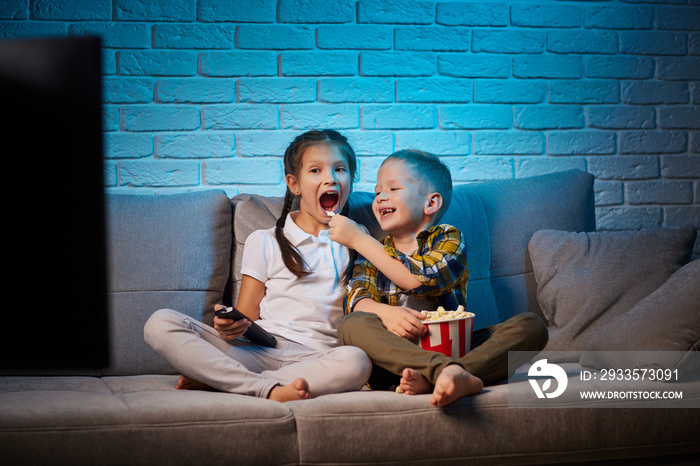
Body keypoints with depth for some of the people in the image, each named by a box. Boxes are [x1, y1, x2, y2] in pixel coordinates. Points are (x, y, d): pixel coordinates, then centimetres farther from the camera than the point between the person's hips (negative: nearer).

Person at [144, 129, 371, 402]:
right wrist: (230, 327, -12)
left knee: (356, 362, -39)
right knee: (160, 323, -20)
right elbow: (246, 316, 10)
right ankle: (268, 388, -35)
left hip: (315, 356, 0)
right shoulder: (264, 243, 15)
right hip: (257, 349, 0)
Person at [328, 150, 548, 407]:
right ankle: (456, 376, -50)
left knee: (531, 325, -21)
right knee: (352, 325, -30)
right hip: (397, 353, 1)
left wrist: (358, 239, -7)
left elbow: (420, 280, -12)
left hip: (453, 348, 0)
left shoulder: (448, 239, 9)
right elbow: (357, 299, 0)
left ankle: (431, 379, -46)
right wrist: (385, 312, -25)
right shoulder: (372, 253, 19)